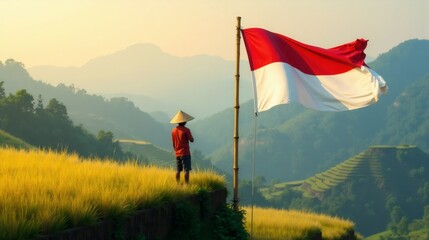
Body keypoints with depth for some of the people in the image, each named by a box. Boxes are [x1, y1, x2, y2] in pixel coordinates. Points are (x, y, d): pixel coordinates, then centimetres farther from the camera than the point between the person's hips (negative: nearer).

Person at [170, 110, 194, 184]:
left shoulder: (173, 130, 5)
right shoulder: (186, 130, -12)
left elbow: (173, 143, 11)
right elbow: (192, 140, -7)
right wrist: (189, 135, 11)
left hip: (177, 154, 6)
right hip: (185, 153, -6)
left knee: (178, 170, 9)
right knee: (186, 170, -3)